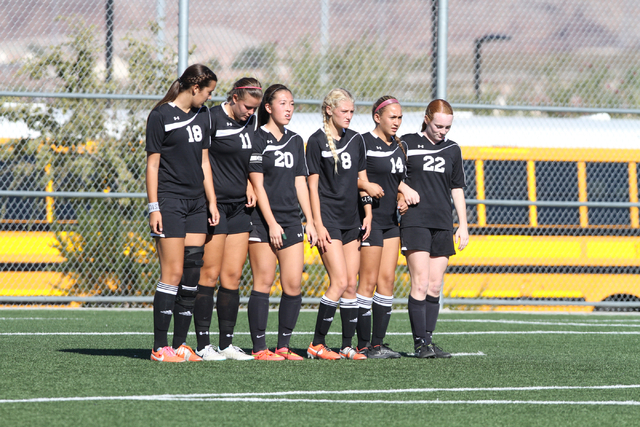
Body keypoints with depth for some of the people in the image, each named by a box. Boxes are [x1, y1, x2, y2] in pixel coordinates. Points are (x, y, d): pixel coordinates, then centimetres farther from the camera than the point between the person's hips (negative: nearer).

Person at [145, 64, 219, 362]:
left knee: (192, 274, 2)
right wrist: (154, 207, -10)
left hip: (196, 203, 7)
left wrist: (212, 201, 16)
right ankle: (160, 347, -7)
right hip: (169, 201, -7)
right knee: (173, 273, -11)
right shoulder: (161, 116, -5)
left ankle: (180, 344, 7)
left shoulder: (202, 115, 15)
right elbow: (152, 164, -6)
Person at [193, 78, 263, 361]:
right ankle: (203, 345, -3)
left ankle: (226, 343, 9)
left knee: (233, 276, 5)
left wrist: (248, 185, 9)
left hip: (239, 207, 7)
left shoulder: (249, 121, 12)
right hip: (215, 205, -7)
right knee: (210, 274, -6)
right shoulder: (213, 118, -11)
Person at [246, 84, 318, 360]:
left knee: (293, 285, 0)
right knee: (263, 282, -7)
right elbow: (257, 184, -8)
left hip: (291, 221, 6)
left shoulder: (295, 141, 16)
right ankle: (259, 348, -4)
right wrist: (271, 223, -12)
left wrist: (310, 221, 10)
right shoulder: (257, 139, -4)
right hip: (263, 222, -6)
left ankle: (283, 346, 6)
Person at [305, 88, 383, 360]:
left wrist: (368, 215, 9)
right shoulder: (317, 141, -5)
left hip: (351, 220, 6)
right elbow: (313, 185, -7)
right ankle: (316, 344, -6)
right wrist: (318, 225, -12)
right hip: (328, 219, -6)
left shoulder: (356, 140, 12)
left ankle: (347, 346, 7)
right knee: (339, 282, -14)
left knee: (351, 285, 3)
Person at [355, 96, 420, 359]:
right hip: (370, 218, -8)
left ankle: (378, 343, 7)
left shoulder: (399, 146, 14)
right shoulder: (364, 143, -9)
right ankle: (364, 345, -4)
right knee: (369, 281, -7)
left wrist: (404, 190, 6)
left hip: (391, 220, 8)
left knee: (387, 280, 4)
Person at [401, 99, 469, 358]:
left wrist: (463, 225, 15)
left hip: (443, 225, 5)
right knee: (420, 284, -12)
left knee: (435, 287, 4)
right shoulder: (407, 144, 0)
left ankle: (429, 341, 7)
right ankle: (421, 344, -12)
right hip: (415, 222, -5)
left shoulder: (453, 150, 14)